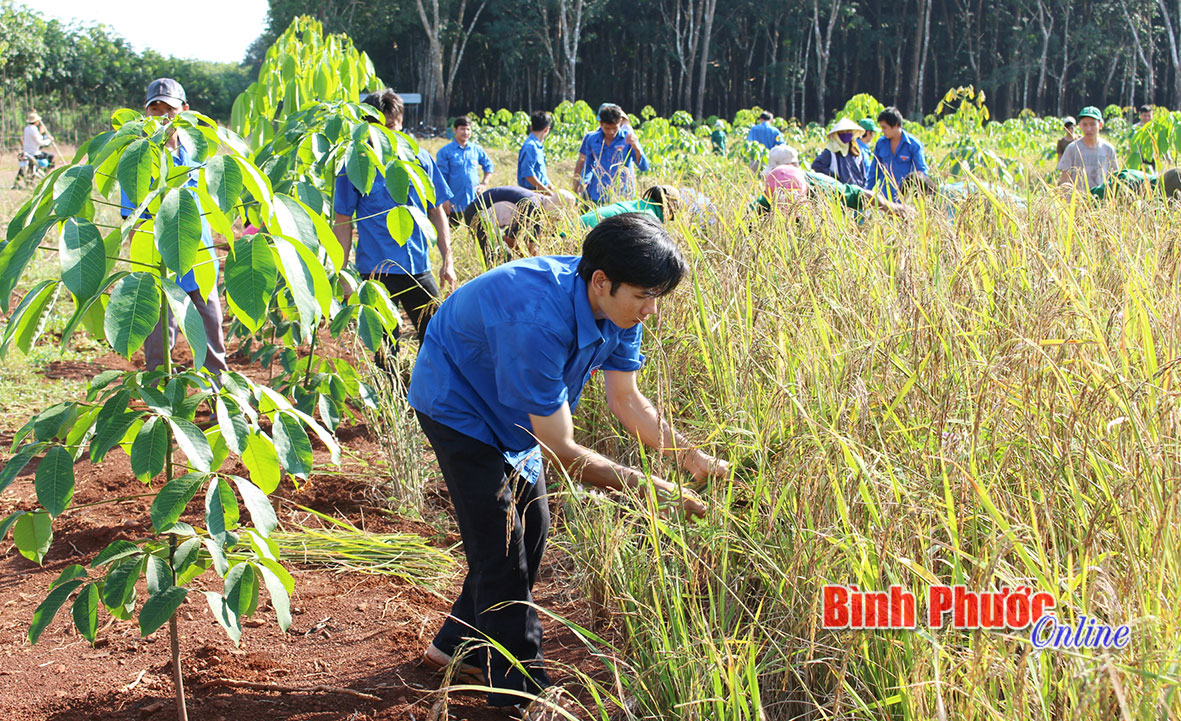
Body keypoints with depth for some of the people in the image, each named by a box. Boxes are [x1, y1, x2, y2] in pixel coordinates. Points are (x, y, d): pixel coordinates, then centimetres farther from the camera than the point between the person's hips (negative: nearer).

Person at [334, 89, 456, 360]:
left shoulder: (419, 159, 5)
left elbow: (436, 212, 11)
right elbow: (343, 223, 0)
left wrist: (447, 260, 5)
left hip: (419, 267, 3)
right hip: (376, 269, -3)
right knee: (386, 353, 4)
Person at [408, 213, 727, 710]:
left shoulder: (619, 307, -18)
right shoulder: (537, 322, -43)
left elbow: (625, 399, -8)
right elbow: (560, 450, -37)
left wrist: (691, 458, -21)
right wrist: (649, 489, -36)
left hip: (508, 410, 8)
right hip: (457, 403, -8)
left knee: (531, 524, 13)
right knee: (500, 539, -9)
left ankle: (460, 644, 31)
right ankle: (520, 687, 2)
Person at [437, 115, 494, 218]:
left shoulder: (477, 150, 10)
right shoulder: (445, 151, -1)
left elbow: (489, 165, 25)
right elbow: (441, 178, -2)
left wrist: (484, 183, 11)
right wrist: (445, 199, -8)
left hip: (474, 204, 3)